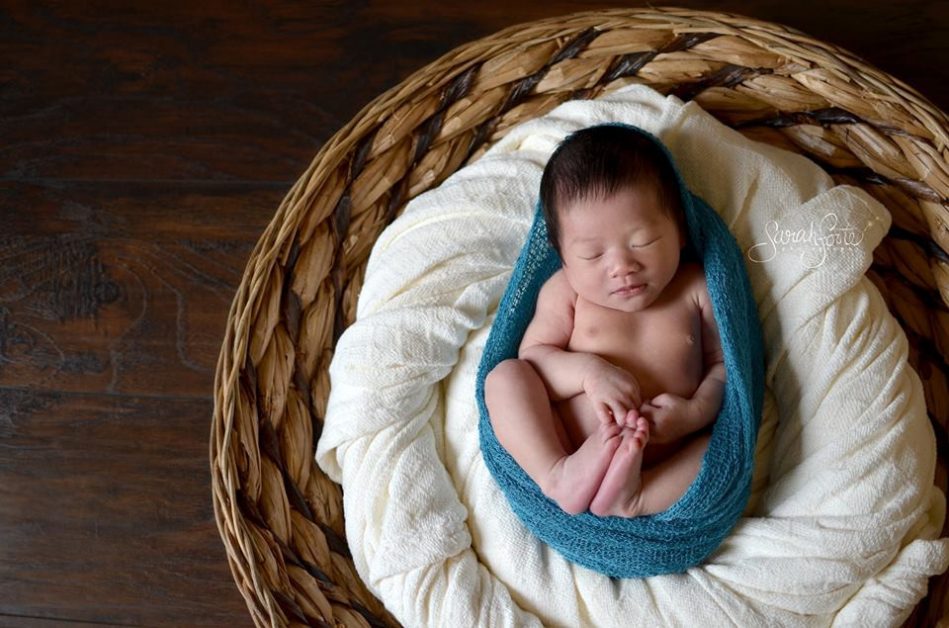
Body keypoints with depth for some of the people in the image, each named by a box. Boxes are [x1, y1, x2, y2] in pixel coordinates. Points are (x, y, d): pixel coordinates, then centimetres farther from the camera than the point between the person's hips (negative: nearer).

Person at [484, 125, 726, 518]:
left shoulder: (696, 290, 6)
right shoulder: (565, 291, 6)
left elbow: (724, 364, 7)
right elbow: (532, 357, 2)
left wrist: (695, 412, -14)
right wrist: (588, 371, -18)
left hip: (665, 467, 0)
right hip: (561, 448, 0)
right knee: (504, 375, -14)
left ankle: (635, 500, -33)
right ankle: (558, 477, -28)